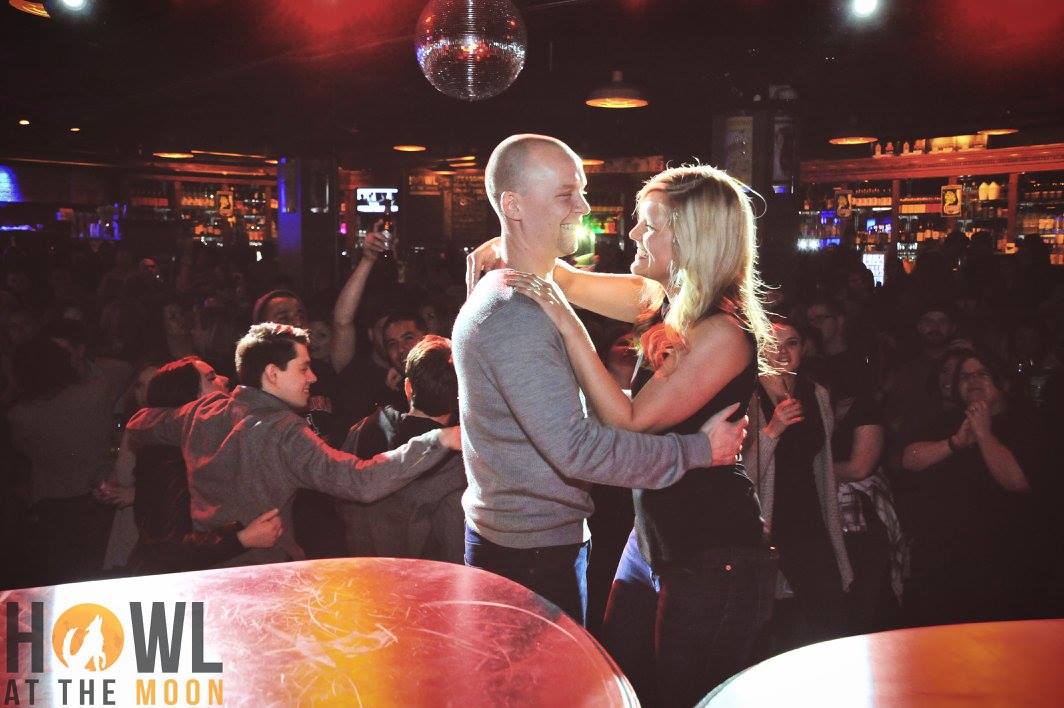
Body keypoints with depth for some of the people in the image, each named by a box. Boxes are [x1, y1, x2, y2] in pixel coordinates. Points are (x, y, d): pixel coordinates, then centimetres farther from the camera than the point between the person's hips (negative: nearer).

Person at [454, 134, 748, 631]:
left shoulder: (527, 293, 10)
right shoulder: (512, 318, -25)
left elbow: (574, 403, 16)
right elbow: (576, 447, -29)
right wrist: (697, 450, -20)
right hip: (530, 553, -10)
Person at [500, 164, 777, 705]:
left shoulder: (722, 332, -22)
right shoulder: (662, 303, 2)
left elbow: (630, 422, -24)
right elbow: (570, 279, 12)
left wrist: (569, 326, -26)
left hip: (713, 559, -8)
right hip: (652, 539, 8)